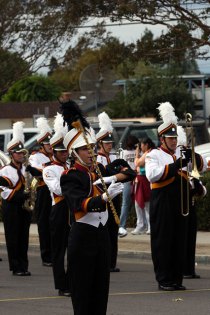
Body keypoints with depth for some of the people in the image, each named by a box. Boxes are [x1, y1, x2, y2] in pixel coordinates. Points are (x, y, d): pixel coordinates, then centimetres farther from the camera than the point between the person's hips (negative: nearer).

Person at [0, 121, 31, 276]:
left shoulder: (27, 169, 12)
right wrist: (22, 195, -23)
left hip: (25, 206, 5)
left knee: (24, 237, 6)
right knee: (13, 237, -3)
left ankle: (24, 266, 11)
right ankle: (16, 267, 1)